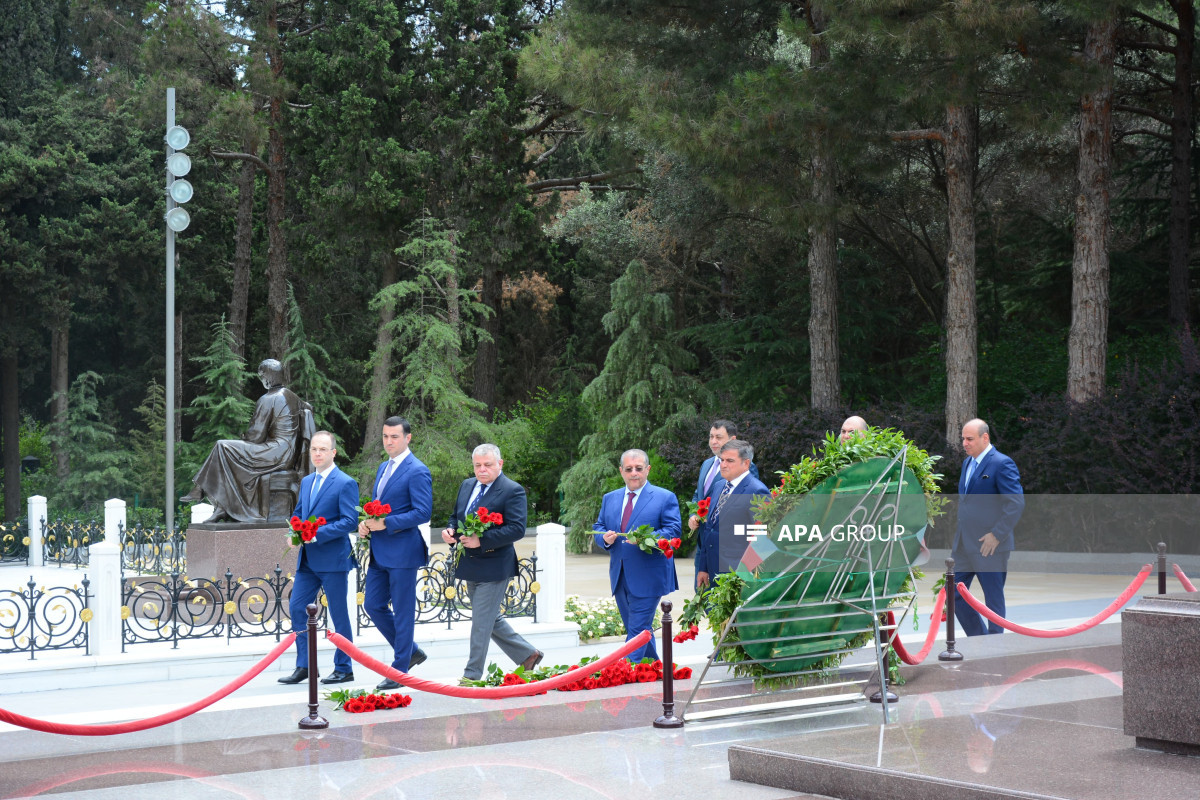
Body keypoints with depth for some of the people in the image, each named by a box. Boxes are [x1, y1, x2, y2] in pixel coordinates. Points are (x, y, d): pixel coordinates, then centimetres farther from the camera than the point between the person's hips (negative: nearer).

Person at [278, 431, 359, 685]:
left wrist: (317, 534, -21)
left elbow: (350, 521, -16)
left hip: (332, 559, -7)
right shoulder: (306, 482, 15)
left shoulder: (345, 483, -9)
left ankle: (344, 669, 12)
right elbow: (298, 514, 24)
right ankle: (304, 667, 12)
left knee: (339, 615, 2)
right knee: (297, 608, 3)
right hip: (307, 560, 7)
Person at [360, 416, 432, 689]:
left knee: (403, 611, 0)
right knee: (373, 605, 10)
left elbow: (423, 512, -18)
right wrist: (366, 522, 2)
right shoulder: (383, 468, 15)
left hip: (402, 551, -9)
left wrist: (386, 524, -22)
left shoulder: (417, 471, -12)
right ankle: (410, 651, 26)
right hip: (379, 552, 9)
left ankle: (399, 670, 9)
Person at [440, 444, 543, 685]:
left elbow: (517, 529, -20)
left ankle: (472, 675, 5)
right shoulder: (467, 486, 12)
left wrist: (481, 540, -26)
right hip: (470, 566, 8)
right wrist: (450, 530, -2)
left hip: (493, 567, -8)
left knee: (481, 622, -4)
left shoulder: (513, 491, -12)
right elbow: (455, 516, 22)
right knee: (491, 619, 17)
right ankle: (527, 654, 30)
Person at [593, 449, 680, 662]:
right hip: (620, 578, 6)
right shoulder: (610, 499, 15)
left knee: (638, 630, -11)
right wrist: (604, 537, -8)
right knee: (637, 629, 14)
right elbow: (598, 528, 16)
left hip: (648, 578, -6)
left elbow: (673, 531, -9)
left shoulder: (665, 498, -1)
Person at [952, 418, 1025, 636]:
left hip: (990, 545, -9)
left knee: (993, 599, 2)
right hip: (964, 544, 9)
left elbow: (1017, 503, -18)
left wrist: (997, 535, -19)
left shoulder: (1002, 464, -12)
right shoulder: (968, 463, 15)